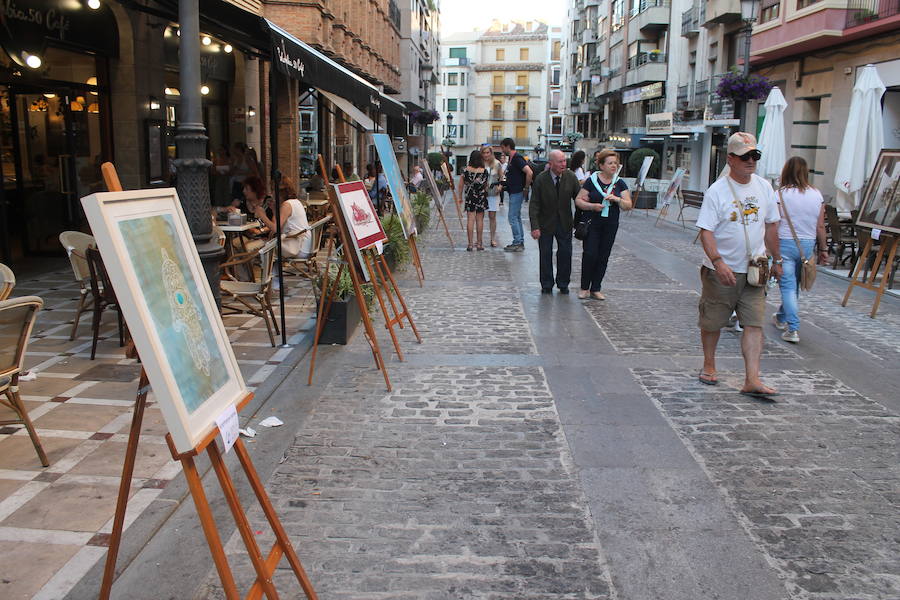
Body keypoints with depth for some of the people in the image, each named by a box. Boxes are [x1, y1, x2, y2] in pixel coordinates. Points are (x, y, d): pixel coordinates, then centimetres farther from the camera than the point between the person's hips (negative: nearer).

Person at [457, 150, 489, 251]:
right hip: (481, 197, 0)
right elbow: (486, 186, 1)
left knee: (470, 219, 1)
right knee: (480, 220, 8)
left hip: (469, 197, 0)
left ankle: (470, 244, -2)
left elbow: (461, 185, 1)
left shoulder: (466, 170, -5)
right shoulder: (484, 171, -7)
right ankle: (479, 243, 12)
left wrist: (460, 197, 11)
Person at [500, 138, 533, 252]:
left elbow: (529, 173, -25)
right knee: (517, 217, 13)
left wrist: (526, 188, -18)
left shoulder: (517, 158, -16)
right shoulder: (512, 158, 14)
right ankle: (520, 242, 19)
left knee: (513, 218, -8)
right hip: (514, 192, 10)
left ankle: (517, 243, -3)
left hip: (517, 193, -10)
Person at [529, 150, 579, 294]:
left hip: (565, 223, 2)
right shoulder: (540, 179, -13)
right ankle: (547, 285, 21)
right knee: (545, 255, 6)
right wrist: (535, 226, -19)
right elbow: (534, 204, -13)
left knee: (565, 254, 6)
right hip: (546, 223, -2)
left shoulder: (571, 177, -7)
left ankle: (563, 284, 23)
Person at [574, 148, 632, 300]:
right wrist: (593, 206, -18)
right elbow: (578, 201, -2)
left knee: (603, 257, 6)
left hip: (611, 225, 3)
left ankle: (595, 289, 16)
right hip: (592, 224, -3)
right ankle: (584, 287, 7)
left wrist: (617, 199, -16)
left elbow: (628, 206, 3)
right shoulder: (591, 181, -2)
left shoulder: (620, 184, 6)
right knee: (589, 254, -8)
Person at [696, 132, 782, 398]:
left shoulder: (764, 188, 7)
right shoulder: (717, 191, -10)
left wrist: (776, 259, 18)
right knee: (712, 321, 9)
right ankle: (708, 365, 30)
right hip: (721, 270, -4)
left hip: (754, 271, 4)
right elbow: (706, 231, -15)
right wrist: (718, 262, -28)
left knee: (754, 324, -4)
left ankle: (752, 380, -3)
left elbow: (771, 226, 17)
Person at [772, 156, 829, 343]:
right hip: (807, 245, 4)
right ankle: (782, 317, 38)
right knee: (793, 284, 19)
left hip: (785, 244, -4)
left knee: (788, 286, -1)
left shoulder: (780, 195, -10)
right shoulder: (817, 195, 1)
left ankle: (793, 329, -8)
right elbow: (820, 226, 4)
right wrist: (823, 248, 14)